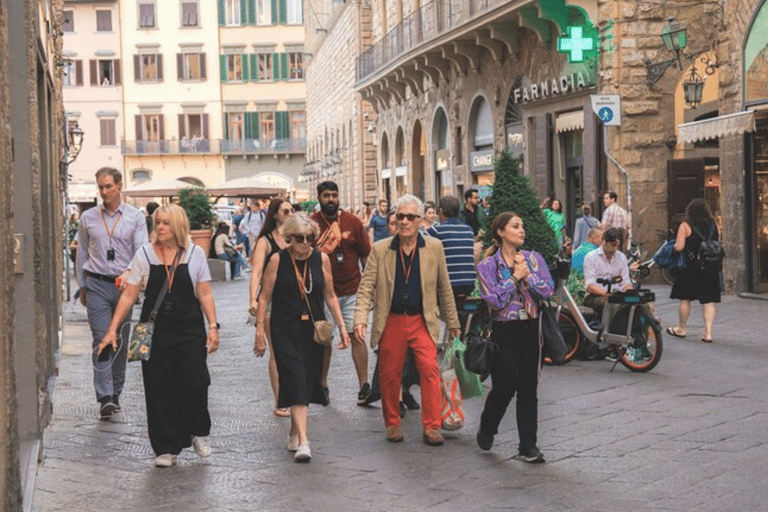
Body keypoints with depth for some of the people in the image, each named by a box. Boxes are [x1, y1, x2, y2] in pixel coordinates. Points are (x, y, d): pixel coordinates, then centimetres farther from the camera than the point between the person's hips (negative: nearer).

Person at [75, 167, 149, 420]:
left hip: (124, 285, 0)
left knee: (121, 341, 7)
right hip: (97, 285, 0)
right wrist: (82, 287, 15)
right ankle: (105, 397, -16)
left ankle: (115, 394, 18)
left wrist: (129, 272, -23)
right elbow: (81, 254, 14)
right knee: (101, 339, -11)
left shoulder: (135, 217, 2)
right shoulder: (88, 218, 7)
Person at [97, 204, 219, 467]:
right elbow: (129, 295, 2)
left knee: (195, 382, -8)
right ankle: (166, 448, 10)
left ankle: (198, 433, 19)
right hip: (155, 329, 1)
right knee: (159, 387, 0)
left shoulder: (195, 254, 2)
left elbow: (205, 294, 6)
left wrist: (213, 326, -2)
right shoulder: (145, 255, 1)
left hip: (189, 328, -1)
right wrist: (112, 329, -2)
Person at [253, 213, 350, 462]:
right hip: (285, 330, -3)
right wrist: (260, 329, -4)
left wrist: (341, 326, 6)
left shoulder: (321, 259, 2)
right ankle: (303, 442, -20)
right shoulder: (278, 260, -5)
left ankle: (294, 433, 26)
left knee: (308, 381, 6)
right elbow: (265, 297, 1)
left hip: (314, 329, 3)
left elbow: (330, 296, 10)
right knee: (296, 380, -13)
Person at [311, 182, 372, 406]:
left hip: (351, 291, 0)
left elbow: (366, 255, 8)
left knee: (356, 335, -5)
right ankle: (322, 386, 19)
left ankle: (364, 385, -4)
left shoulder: (353, 222, 4)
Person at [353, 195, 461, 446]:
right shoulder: (380, 249, 2)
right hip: (390, 322, 1)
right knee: (390, 375, 6)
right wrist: (360, 319, -13)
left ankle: (431, 427, -7)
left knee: (430, 369, -13)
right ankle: (393, 424, 23)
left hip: (422, 322, 0)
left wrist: (453, 323, 11)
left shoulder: (434, 248, 3)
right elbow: (366, 287, 0)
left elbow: (444, 288, 9)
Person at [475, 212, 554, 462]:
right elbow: (495, 300, -15)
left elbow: (548, 291, -2)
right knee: (505, 387, -3)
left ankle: (528, 447, 8)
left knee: (528, 389, 3)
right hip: (504, 331, -3)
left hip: (530, 329, 3)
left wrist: (528, 273, -11)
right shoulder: (487, 265, -4)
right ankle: (486, 430, 24)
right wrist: (515, 276, -10)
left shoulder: (533, 258, 7)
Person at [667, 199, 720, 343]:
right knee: (709, 300, 3)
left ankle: (681, 329, 25)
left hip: (691, 267, -3)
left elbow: (679, 247, -14)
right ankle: (708, 332, -3)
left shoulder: (686, 225, -9)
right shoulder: (713, 224, 4)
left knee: (685, 298, 12)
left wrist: (674, 245, 7)